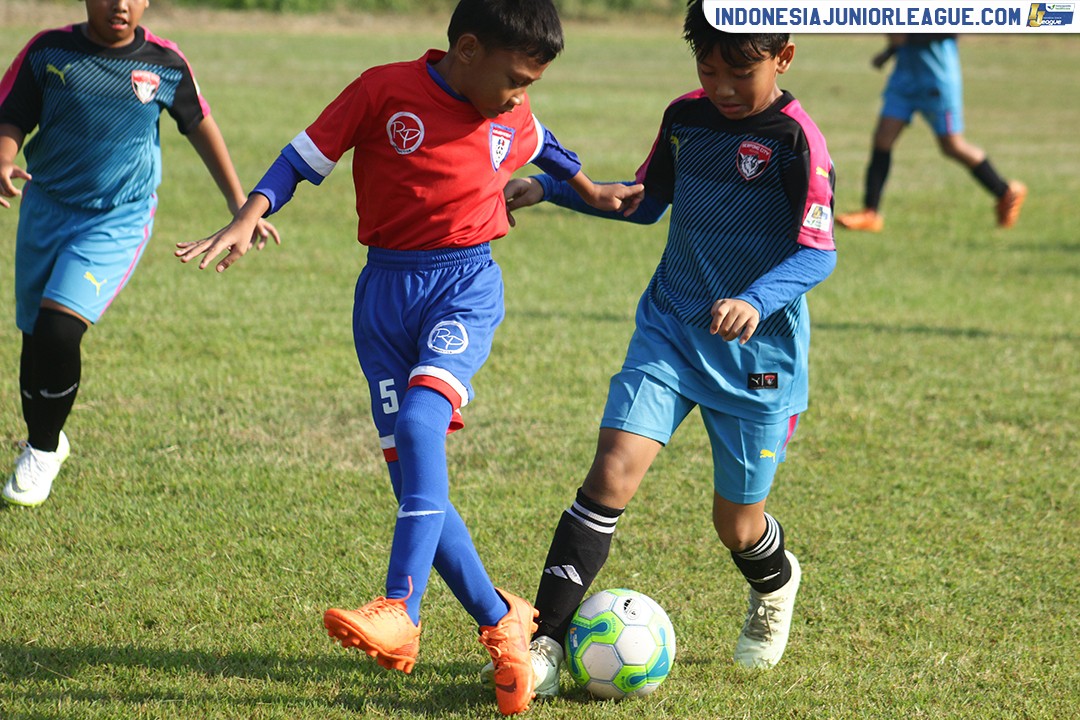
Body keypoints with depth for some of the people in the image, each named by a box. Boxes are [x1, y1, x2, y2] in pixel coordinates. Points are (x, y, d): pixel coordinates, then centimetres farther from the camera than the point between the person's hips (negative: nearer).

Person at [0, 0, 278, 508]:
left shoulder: (166, 64, -3)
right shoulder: (48, 51, -4)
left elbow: (199, 125, 11)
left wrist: (240, 207, 14)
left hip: (118, 222, -2)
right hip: (46, 210, 2)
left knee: (59, 329, -19)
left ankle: (43, 450, 2)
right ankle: (42, 440, 35)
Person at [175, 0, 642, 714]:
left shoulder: (513, 119, 4)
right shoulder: (385, 91, -7)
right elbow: (304, 157, -3)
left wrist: (593, 190, 41)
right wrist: (248, 220, -16)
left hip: (467, 286, -1)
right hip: (387, 288, 1)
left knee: (420, 419, -28)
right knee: (413, 472, -3)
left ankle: (400, 614, -36)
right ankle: (504, 621, 9)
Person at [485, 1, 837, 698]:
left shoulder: (796, 140, -15)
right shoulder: (685, 117, 4)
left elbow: (819, 251, -20)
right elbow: (647, 201, 20)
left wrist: (757, 301, -38)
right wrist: (551, 188, 11)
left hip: (759, 349, -4)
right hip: (671, 328, 4)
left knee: (736, 521, 9)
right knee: (615, 468, -16)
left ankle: (774, 586, 46)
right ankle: (545, 643, -18)